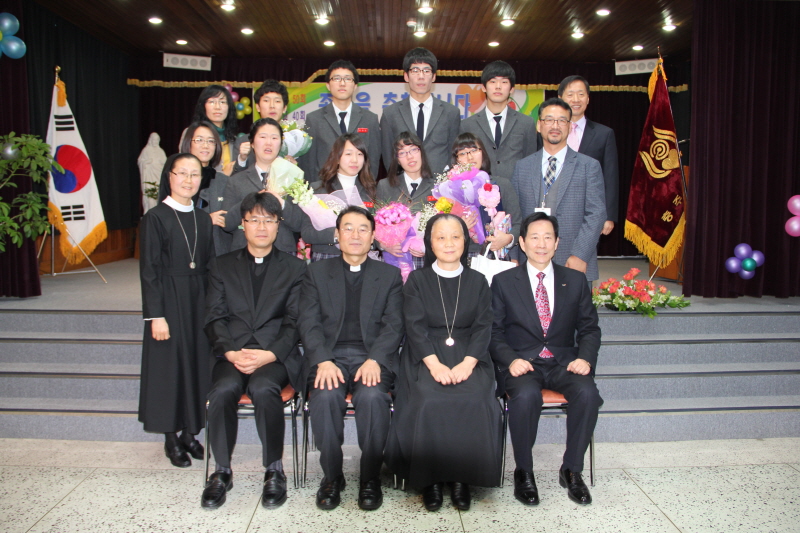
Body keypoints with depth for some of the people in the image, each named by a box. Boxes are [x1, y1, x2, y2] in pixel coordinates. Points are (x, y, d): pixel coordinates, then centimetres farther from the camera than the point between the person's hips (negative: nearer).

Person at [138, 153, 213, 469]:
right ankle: (171, 439, 18)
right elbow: (149, 270, -9)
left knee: (198, 363, 9)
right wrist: (156, 315, -14)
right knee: (170, 366, 3)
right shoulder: (156, 218, -6)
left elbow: (210, 268, 11)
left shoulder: (203, 219, 9)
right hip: (169, 301, -5)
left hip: (199, 301, 5)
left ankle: (190, 432, 23)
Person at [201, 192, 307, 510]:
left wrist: (269, 354, -14)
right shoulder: (222, 266, 17)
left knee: (263, 388, -33)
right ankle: (222, 472, -8)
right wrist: (231, 352, -11)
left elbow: (295, 322, 2)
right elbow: (214, 318, 7)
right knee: (224, 389, -30)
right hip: (232, 354, 2)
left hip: (276, 355, -1)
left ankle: (274, 470, -12)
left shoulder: (294, 269, 12)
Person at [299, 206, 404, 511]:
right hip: (329, 356, 1)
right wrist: (323, 361, -15)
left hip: (373, 356, 0)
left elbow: (394, 326, 4)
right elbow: (309, 323, 4)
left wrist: (374, 360, -15)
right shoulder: (317, 272, 15)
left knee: (373, 396, -32)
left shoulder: (389, 275, 14)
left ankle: (371, 477, -11)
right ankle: (332, 476, -8)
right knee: (325, 396, -30)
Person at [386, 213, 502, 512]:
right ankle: (430, 478, -10)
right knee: (429, 402, -29)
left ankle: (463, 477, -9)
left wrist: (467, 364, -14)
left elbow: (483, 327, 3)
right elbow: (415, 327, -2)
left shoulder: (477, 281, 13)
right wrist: (434, 364, -19)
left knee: (475, 401, -28)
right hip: (425, 358, -1)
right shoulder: (417, 280, 9)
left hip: (469, 356, 1)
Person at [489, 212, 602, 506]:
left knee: (588, 393, -28)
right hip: (521, 363, -2)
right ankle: (523, 471, -11)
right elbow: (494, 332, 1)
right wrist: (510, 360, -17)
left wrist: (584, 358, -10)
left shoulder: (575, 281, 12)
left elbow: (589, 328, 11)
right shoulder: (503, 282, 5)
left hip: (563, 361, 2)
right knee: (526, 395, -34)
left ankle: (571, 470, -6)